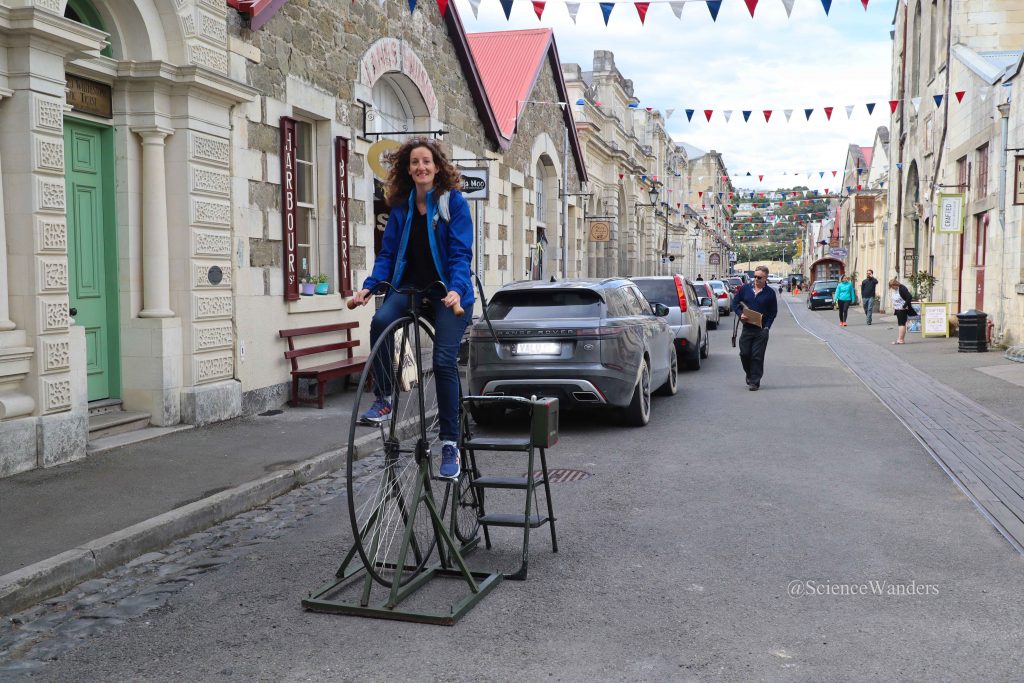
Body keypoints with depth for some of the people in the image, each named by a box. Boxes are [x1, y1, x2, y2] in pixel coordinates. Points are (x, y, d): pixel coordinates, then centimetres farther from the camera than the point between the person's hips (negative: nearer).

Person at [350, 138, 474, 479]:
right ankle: (383, 400, -12)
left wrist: (456, 289, -28)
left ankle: (450, 444, -4)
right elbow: (388, 253, 8)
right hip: (410, 287, 3)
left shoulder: (454, 202, -5)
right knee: (380, 321, -29)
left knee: (444, 361, -14)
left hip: (447, 291, -3)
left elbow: (461, 253, -11)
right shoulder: (401, 207, 8)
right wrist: (369, 286, -9)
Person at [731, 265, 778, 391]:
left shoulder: (770, 293, 0)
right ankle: (749, 375, 27)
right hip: (747, 328, 2)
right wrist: (740, 314, -6)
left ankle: (755, 382, 7)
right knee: (744, 353, 2)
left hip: (761, 330, -2)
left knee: (757, 356, -1)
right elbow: (735, 302, 13)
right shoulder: (745, 288, 5)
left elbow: (773, 312, 3)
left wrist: (766, 326, -9)